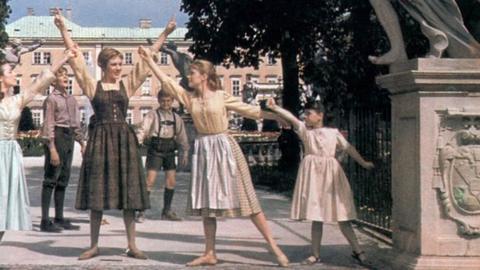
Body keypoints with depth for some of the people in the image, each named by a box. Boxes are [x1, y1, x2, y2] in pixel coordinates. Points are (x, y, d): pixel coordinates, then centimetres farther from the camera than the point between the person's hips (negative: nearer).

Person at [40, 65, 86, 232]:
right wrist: (52, 148, -19)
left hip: (69, 138, 7)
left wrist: (82, 143, 15)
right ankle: (45, 221, -6)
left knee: (63, 179, 10)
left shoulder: (72, 99, 15)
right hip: (56, 137, -7)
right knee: (51, 179, -7)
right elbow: (49, 125, -12)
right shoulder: (51, 99, -7)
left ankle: (59, 218, 16)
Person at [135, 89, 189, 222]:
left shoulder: (176, 118, 9)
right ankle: (141, 212, -5)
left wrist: (184, 154, 15)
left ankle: (167, 211, 19)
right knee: (150, 181, -9)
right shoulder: (152, 115, -5)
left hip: (169, 152, 5)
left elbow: (182, 137, 16)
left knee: (171, 182, 6)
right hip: (155, 151, -5)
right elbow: (143, 130, -14)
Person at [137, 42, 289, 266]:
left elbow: (249, 110, -1)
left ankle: (274, 248, -1)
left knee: (246, 199, -5)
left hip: (224, 148, -5)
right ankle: (210, 254, 14)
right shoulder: (189, 98, 6)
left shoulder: (222, 97, -5)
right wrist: (149, 60, 1)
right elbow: (166, 80, 4)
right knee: (207, 203, 6)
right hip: (203, 150, 5)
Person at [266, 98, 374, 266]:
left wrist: (363, 163, 18)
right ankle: (316, 254, 11)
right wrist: (274, 107, -29)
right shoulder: (304, 129, 2)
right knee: (316, 216, 2)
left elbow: (348, 148, 13)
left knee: (341, 216, 2)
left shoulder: (333, 132, 6)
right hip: (312, 173, 0)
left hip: (330, 173, 0)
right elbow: (290, 117, -14)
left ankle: (357, 251, 11)